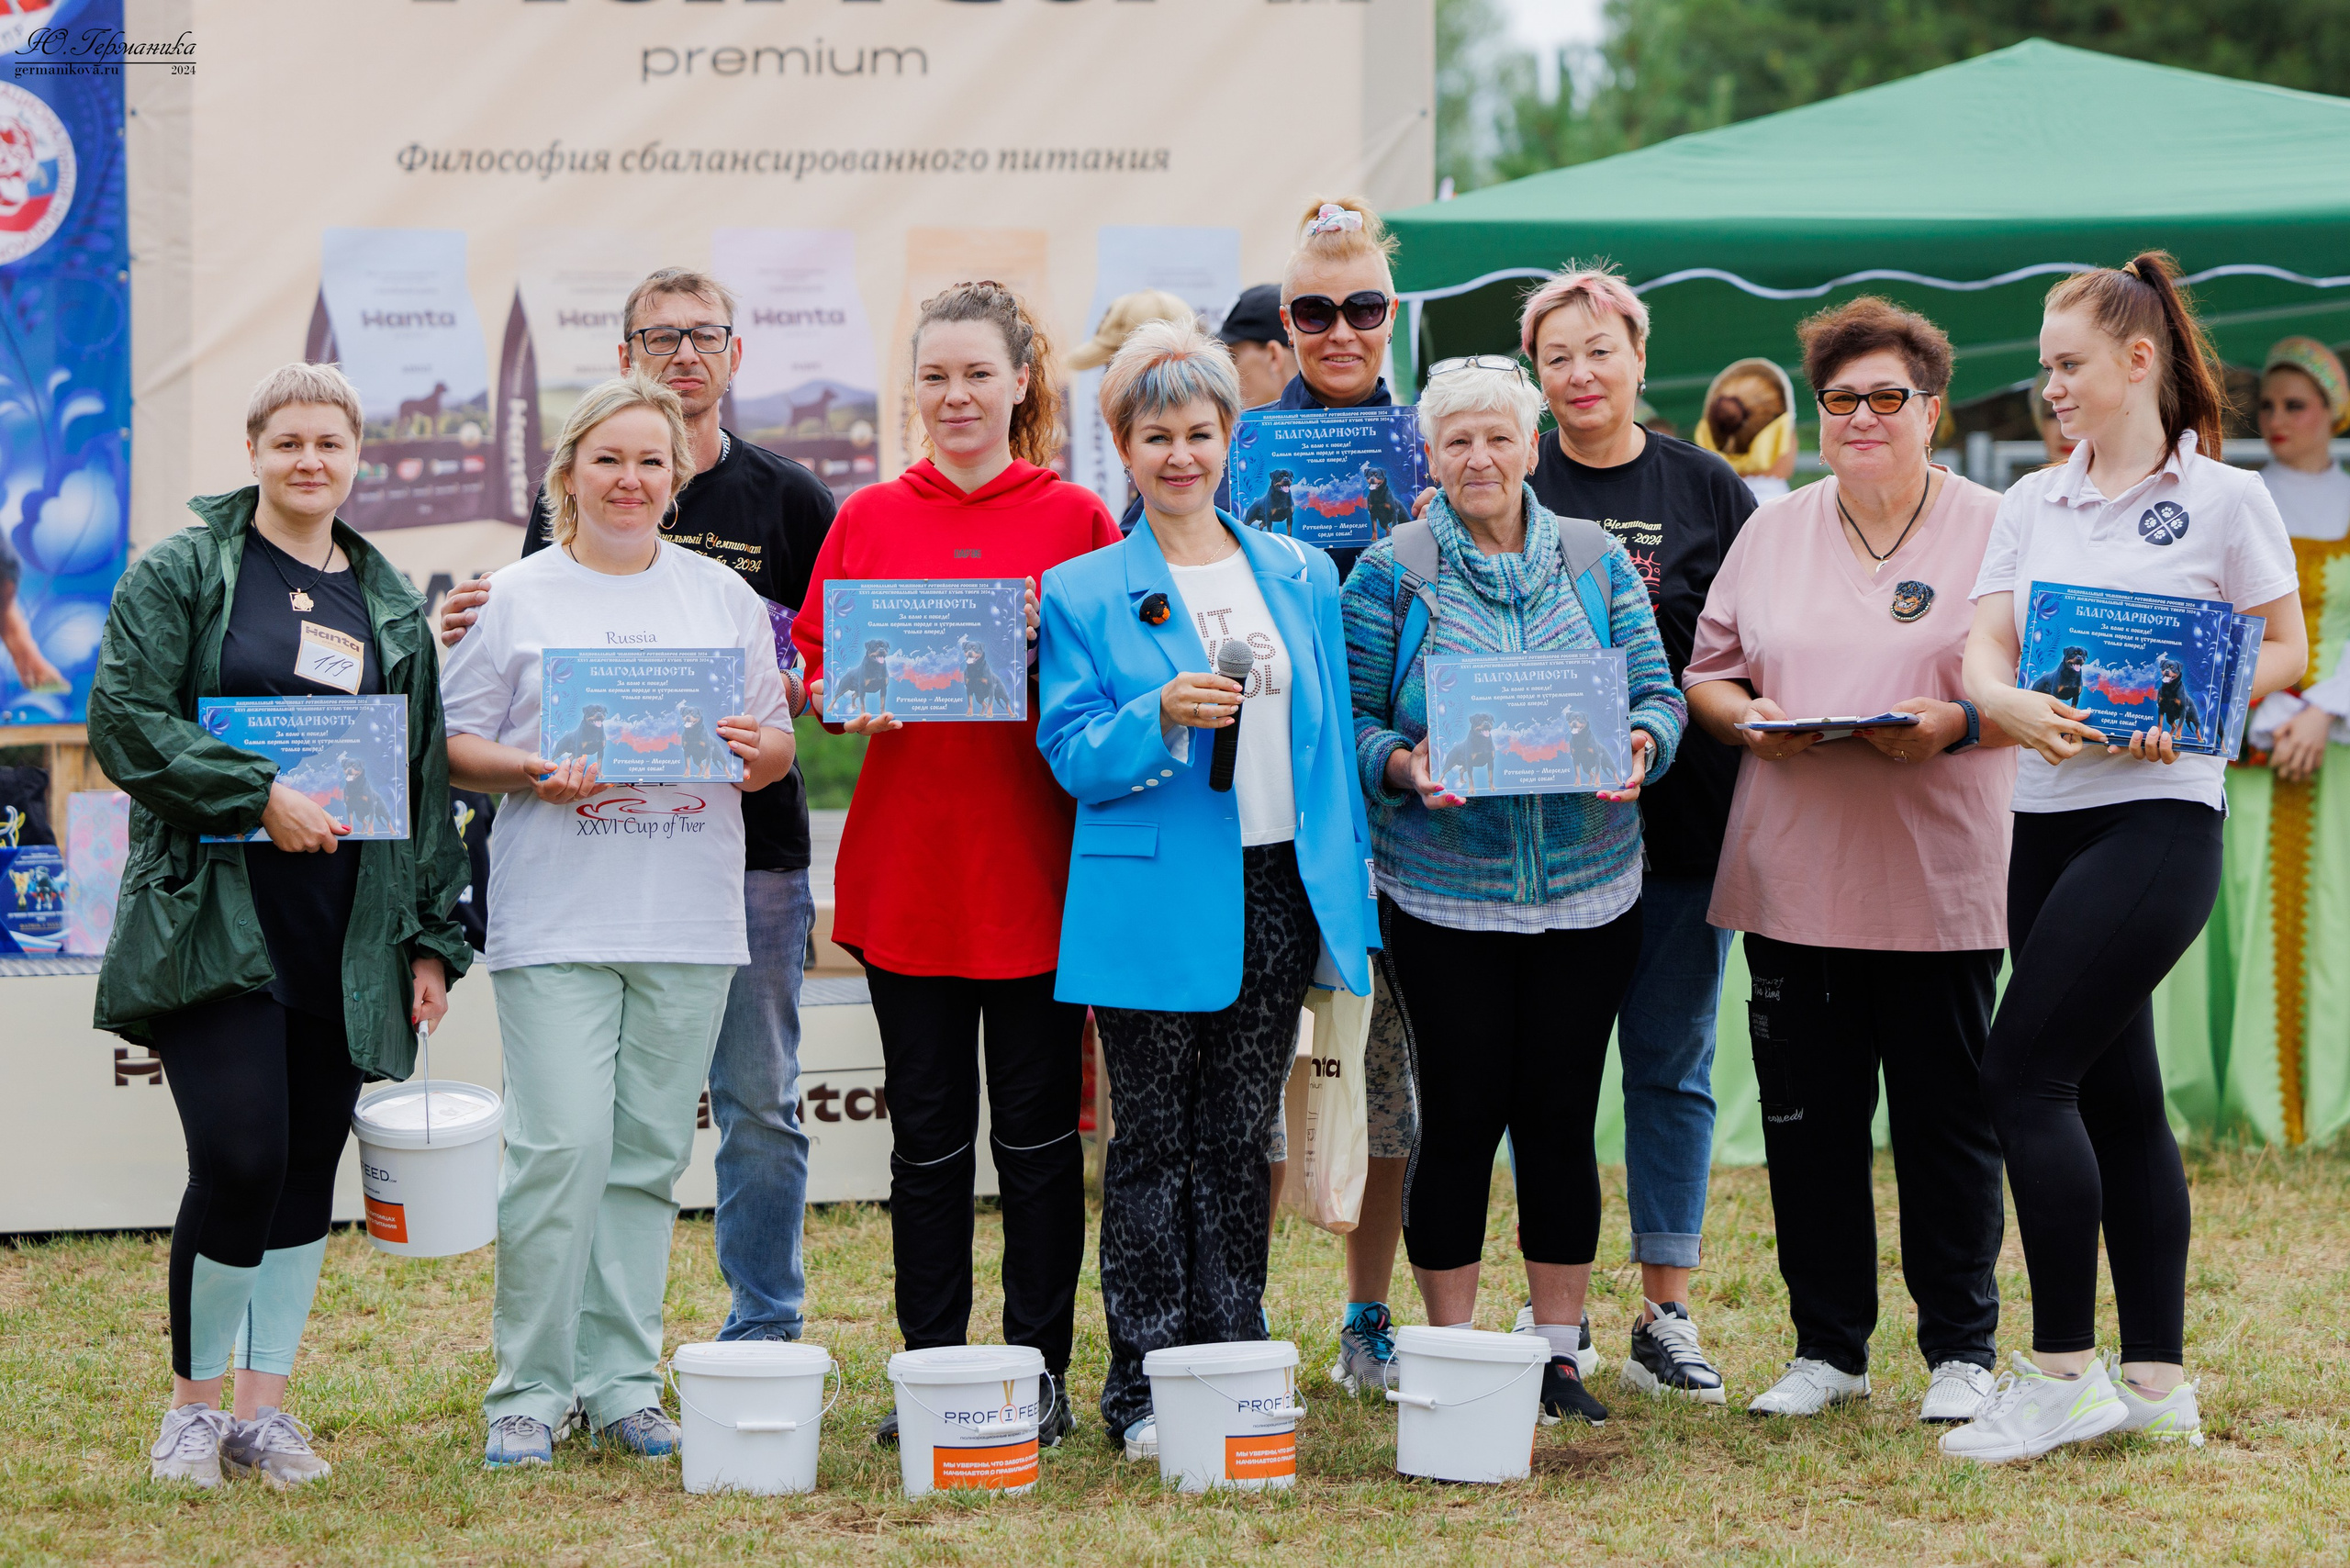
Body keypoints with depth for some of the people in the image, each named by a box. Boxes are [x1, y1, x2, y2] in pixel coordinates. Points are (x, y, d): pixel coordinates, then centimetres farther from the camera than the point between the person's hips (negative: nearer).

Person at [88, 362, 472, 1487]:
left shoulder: (392, 605, 15)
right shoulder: (182, 573, 2)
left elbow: (425, 779, 16)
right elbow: (126, 718, -7)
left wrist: (432, 938, 10)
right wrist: (259, 795, -16)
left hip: (348, 936, 5)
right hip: (214, 921, -4)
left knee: (308, 1171, 5)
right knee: (239, 1161, -13)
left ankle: (263, 1406, 16)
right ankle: (193, 1407, 5)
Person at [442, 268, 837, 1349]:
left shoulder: (788, 500, 7)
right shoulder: (569, 498, 9)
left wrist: (789, 689, -14)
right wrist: (476, 634, -12)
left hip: (751, 841, 0)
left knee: (758, 1103, 3)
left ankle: (764, 1336, 13)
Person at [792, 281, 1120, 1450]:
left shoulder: (1076, 518, 2)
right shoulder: (870, 519, 7)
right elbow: (812, 663, 9)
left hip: (1038, 869, -1)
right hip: (905, 864, 2)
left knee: (1038, 1125, 4)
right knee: (927, 1130, 7)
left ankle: (1039, 1370, 13)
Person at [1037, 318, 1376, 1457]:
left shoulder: (1299, 575, 11)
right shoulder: (1082, 593, 0)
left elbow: (1331, 737, 14)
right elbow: (1071, 756, -5)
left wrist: (1349, 888, 10)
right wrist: (1161, 716, -24)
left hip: (1276, 892, 3)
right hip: (1154, 904, -3)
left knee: (1240, 1142, 9)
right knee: (1154, 1143, 1)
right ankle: (1143, 1391, 6)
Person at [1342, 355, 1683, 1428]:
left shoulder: (1596, 563, 8)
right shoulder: (1389, 574, 1)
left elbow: (1657, 693, 7)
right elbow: (1348, 719, -1)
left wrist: (1639, 747, -14)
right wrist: (1402, 767, -20)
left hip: (1588, 888, 2)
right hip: (1444, 891, -2)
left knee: (1562, 1115, 5)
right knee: (1461, 1116, -1)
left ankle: (1559, 1351, 16)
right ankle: (1450, 1358, 11)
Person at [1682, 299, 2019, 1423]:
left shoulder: (1994, 531, 2)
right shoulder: (1771, 533, 13)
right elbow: (1706, 670, 15)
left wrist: (1955, 724, -17)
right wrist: (1748, 718, -6)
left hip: (1941, 884, -3)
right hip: (1793, 877, 3)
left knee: (1948, 1118, 2)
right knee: (1807, 1118, 6)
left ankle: (1961, 1351, 14)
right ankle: (1827, 1347, 17)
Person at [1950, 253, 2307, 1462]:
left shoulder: (2224, 500, -1)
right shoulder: (2031, 504, 13)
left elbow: (2284, 651, 1)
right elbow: (1983, 649, 3)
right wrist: (2013, 706, -19)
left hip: (2158, 815, -6)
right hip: (2047, 816, 6)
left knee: (2022, 1072, -13)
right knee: (2115, 1093, 9)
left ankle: (2062, 1372, -6)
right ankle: (2157, 1377, 15)